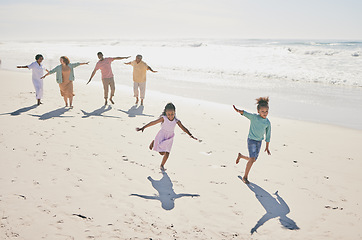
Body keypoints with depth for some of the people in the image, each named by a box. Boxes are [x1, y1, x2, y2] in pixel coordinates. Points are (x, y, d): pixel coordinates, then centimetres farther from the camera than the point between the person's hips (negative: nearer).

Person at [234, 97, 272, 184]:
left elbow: (268, 134, 7)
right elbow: (245, 113, -28)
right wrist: (239, 111, -50)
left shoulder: (267, 122, -2)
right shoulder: (254, 117, -14)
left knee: (253, 159, 14)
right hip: (251, 140, -5)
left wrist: (267, 147, 11)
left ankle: (240, 156, 44)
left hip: (259, 141, 5)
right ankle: (245, 177, -1)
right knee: (252, 159, -15)